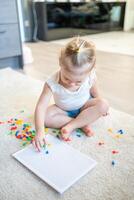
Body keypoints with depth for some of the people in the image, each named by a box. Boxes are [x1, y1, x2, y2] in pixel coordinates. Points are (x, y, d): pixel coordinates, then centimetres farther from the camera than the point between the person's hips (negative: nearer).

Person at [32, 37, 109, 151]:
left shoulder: (90, 78, -26)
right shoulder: (52, 83, -33)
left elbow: (95, 93, -3)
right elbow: (41, 107, -36)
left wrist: (100, 108, 5)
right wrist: (40, 131, -46)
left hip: (83, 107, 1)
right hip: (64, 111, 0)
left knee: (104, 104, -26)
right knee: (46, 116, -27)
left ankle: (70, 126, -27)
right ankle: (82, 123, -23)